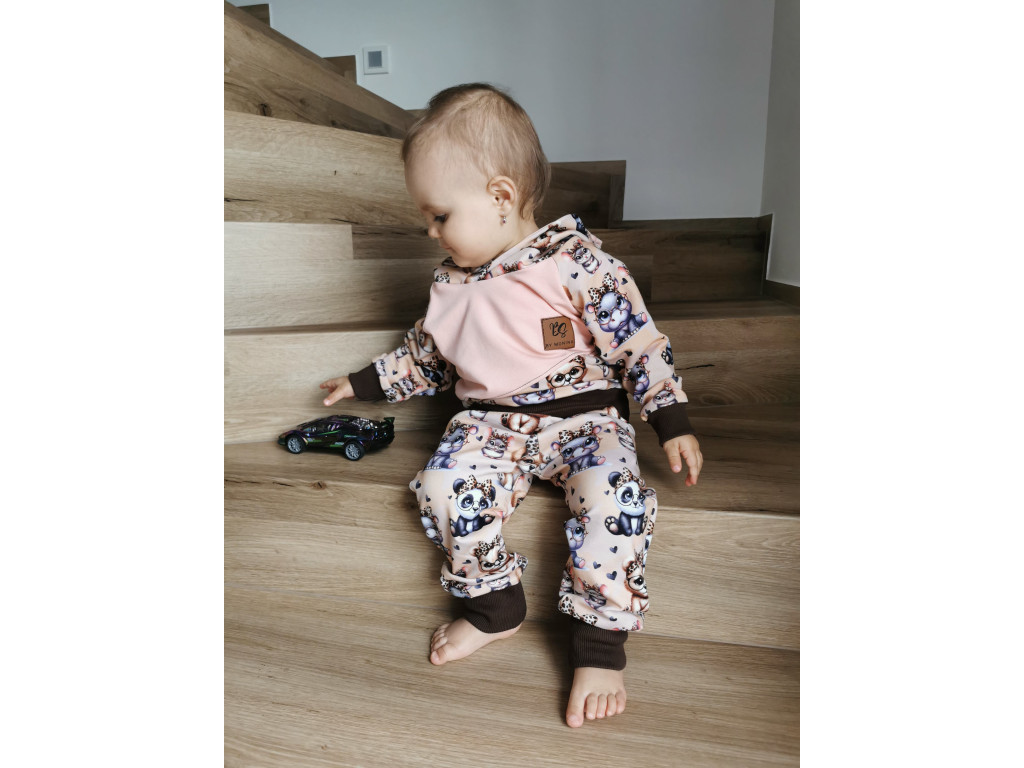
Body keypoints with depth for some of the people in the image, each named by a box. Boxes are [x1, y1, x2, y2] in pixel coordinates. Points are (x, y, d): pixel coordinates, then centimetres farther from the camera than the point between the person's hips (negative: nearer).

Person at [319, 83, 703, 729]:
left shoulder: (576, 260, -11)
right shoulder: (453, 282, 7)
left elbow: (639, 340, -8)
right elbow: (425, 356, 22)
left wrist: (673, 422, -11)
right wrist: (366, 383, 22)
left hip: (584, 415, -4)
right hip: (491, 423, 5)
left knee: (614, 494, -31)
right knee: (443, 484, -21)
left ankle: (601, 639, -11)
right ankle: (495, 607, 0)